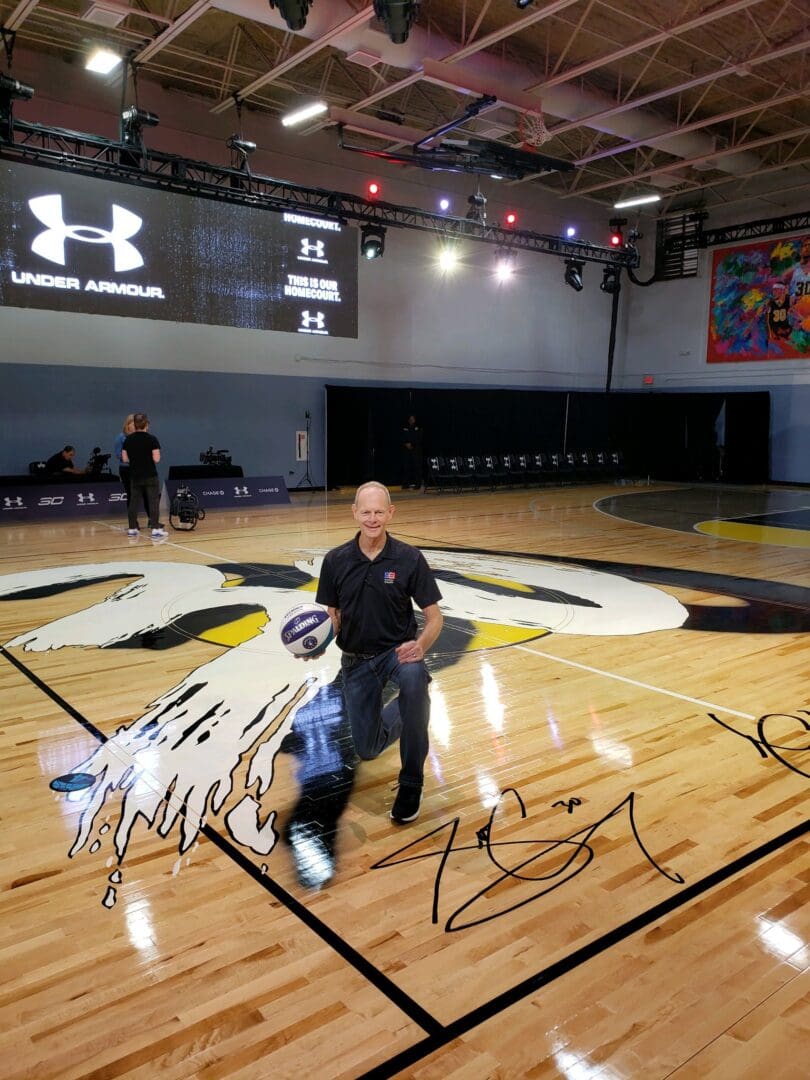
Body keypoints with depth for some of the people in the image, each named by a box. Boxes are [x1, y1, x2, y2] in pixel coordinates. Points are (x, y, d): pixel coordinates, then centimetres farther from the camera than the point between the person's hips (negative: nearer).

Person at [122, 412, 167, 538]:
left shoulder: (128, 439, 3)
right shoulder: (151, 439, -11)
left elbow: (125, 459, 4)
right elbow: (156, 459, -14)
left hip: (134, 476, 4)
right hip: (150, 476, -4)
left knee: (133, 501, 11)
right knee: (153, 501, -2)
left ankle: (132, 529, 14)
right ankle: (155, 529, -7)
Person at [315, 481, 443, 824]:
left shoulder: (409, 559, -13)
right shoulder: (336, 560, -6)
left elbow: (434, 617, -10)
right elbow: (331, 616, 2)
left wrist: (421, 645, -31)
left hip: (398, 651, -3)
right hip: (356, 660, 3)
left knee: (414, 677, -40)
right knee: (367, 750, 8)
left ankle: (411, 782, -22)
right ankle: (398, 714, 45)